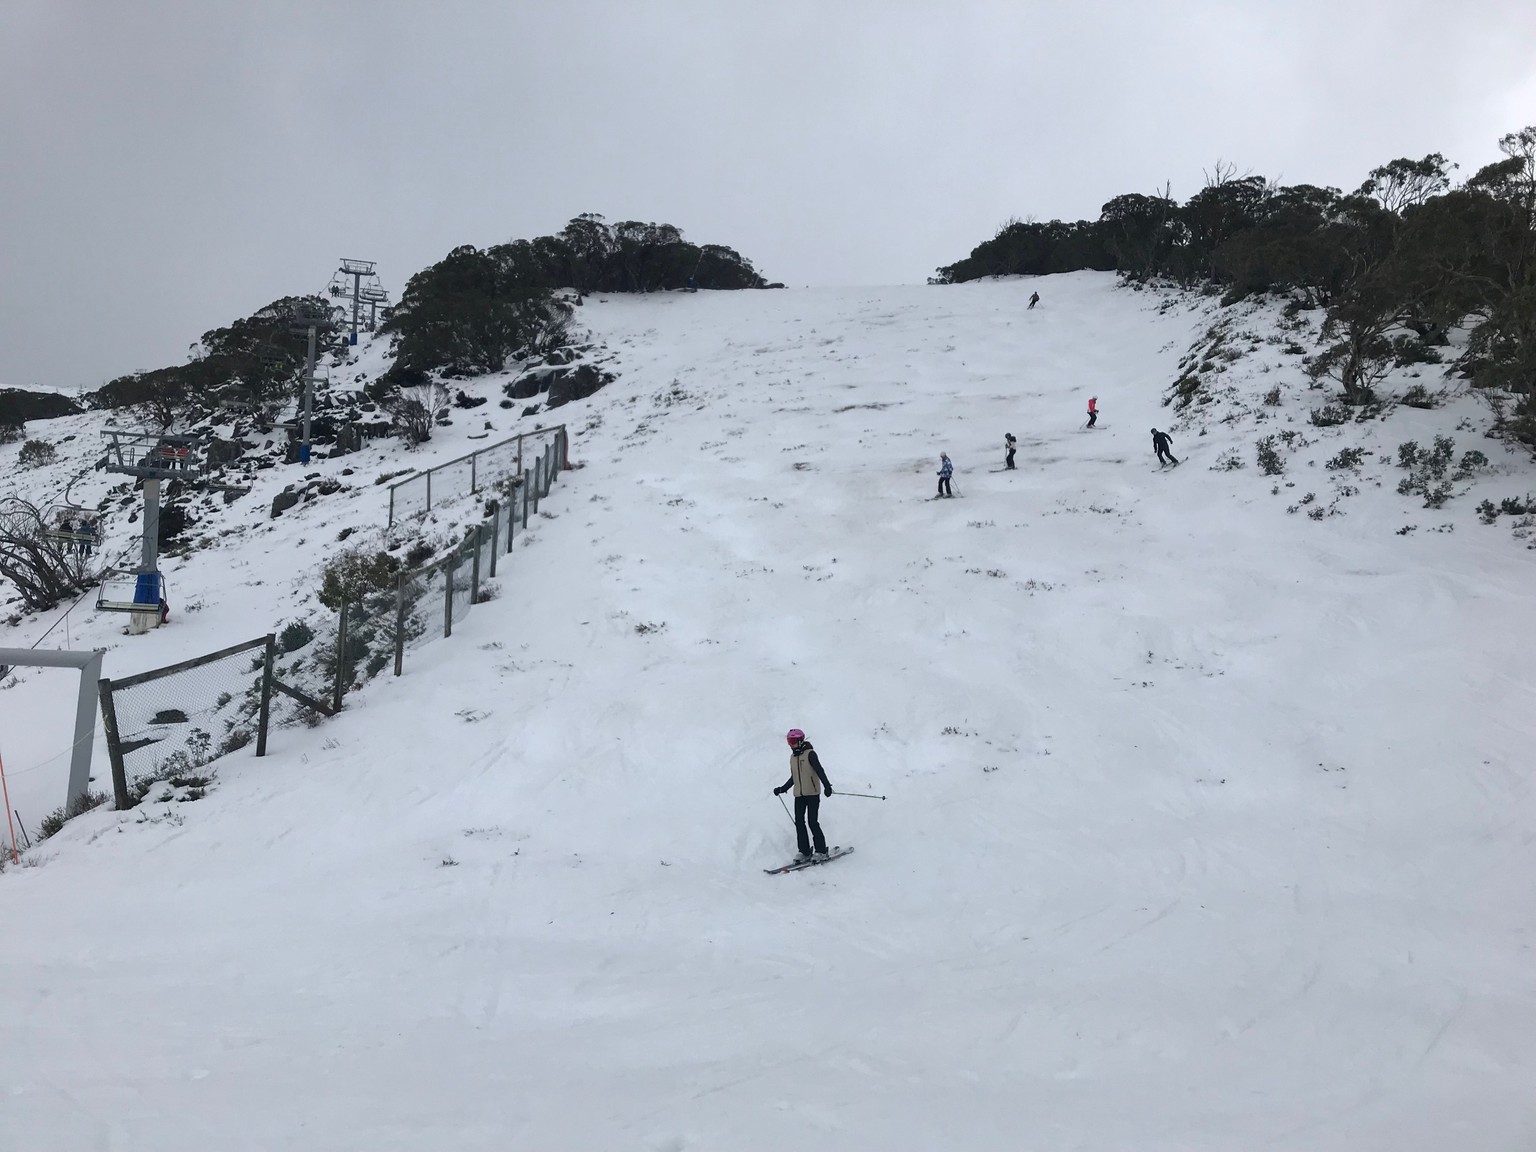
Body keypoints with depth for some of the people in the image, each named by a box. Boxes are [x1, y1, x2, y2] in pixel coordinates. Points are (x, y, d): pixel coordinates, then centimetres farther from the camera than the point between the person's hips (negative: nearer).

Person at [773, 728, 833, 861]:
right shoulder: (793, 757, 16)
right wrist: (782, 789, 24)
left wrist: (827, 786, -22)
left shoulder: (810, 754, -6)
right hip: (799, 795, 7)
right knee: (799, 822, 0)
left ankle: (821, 850, 1)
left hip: (812, 793, -7)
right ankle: (804, 851, 5)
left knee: (812, 821, -8)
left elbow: (819, 771, -13)